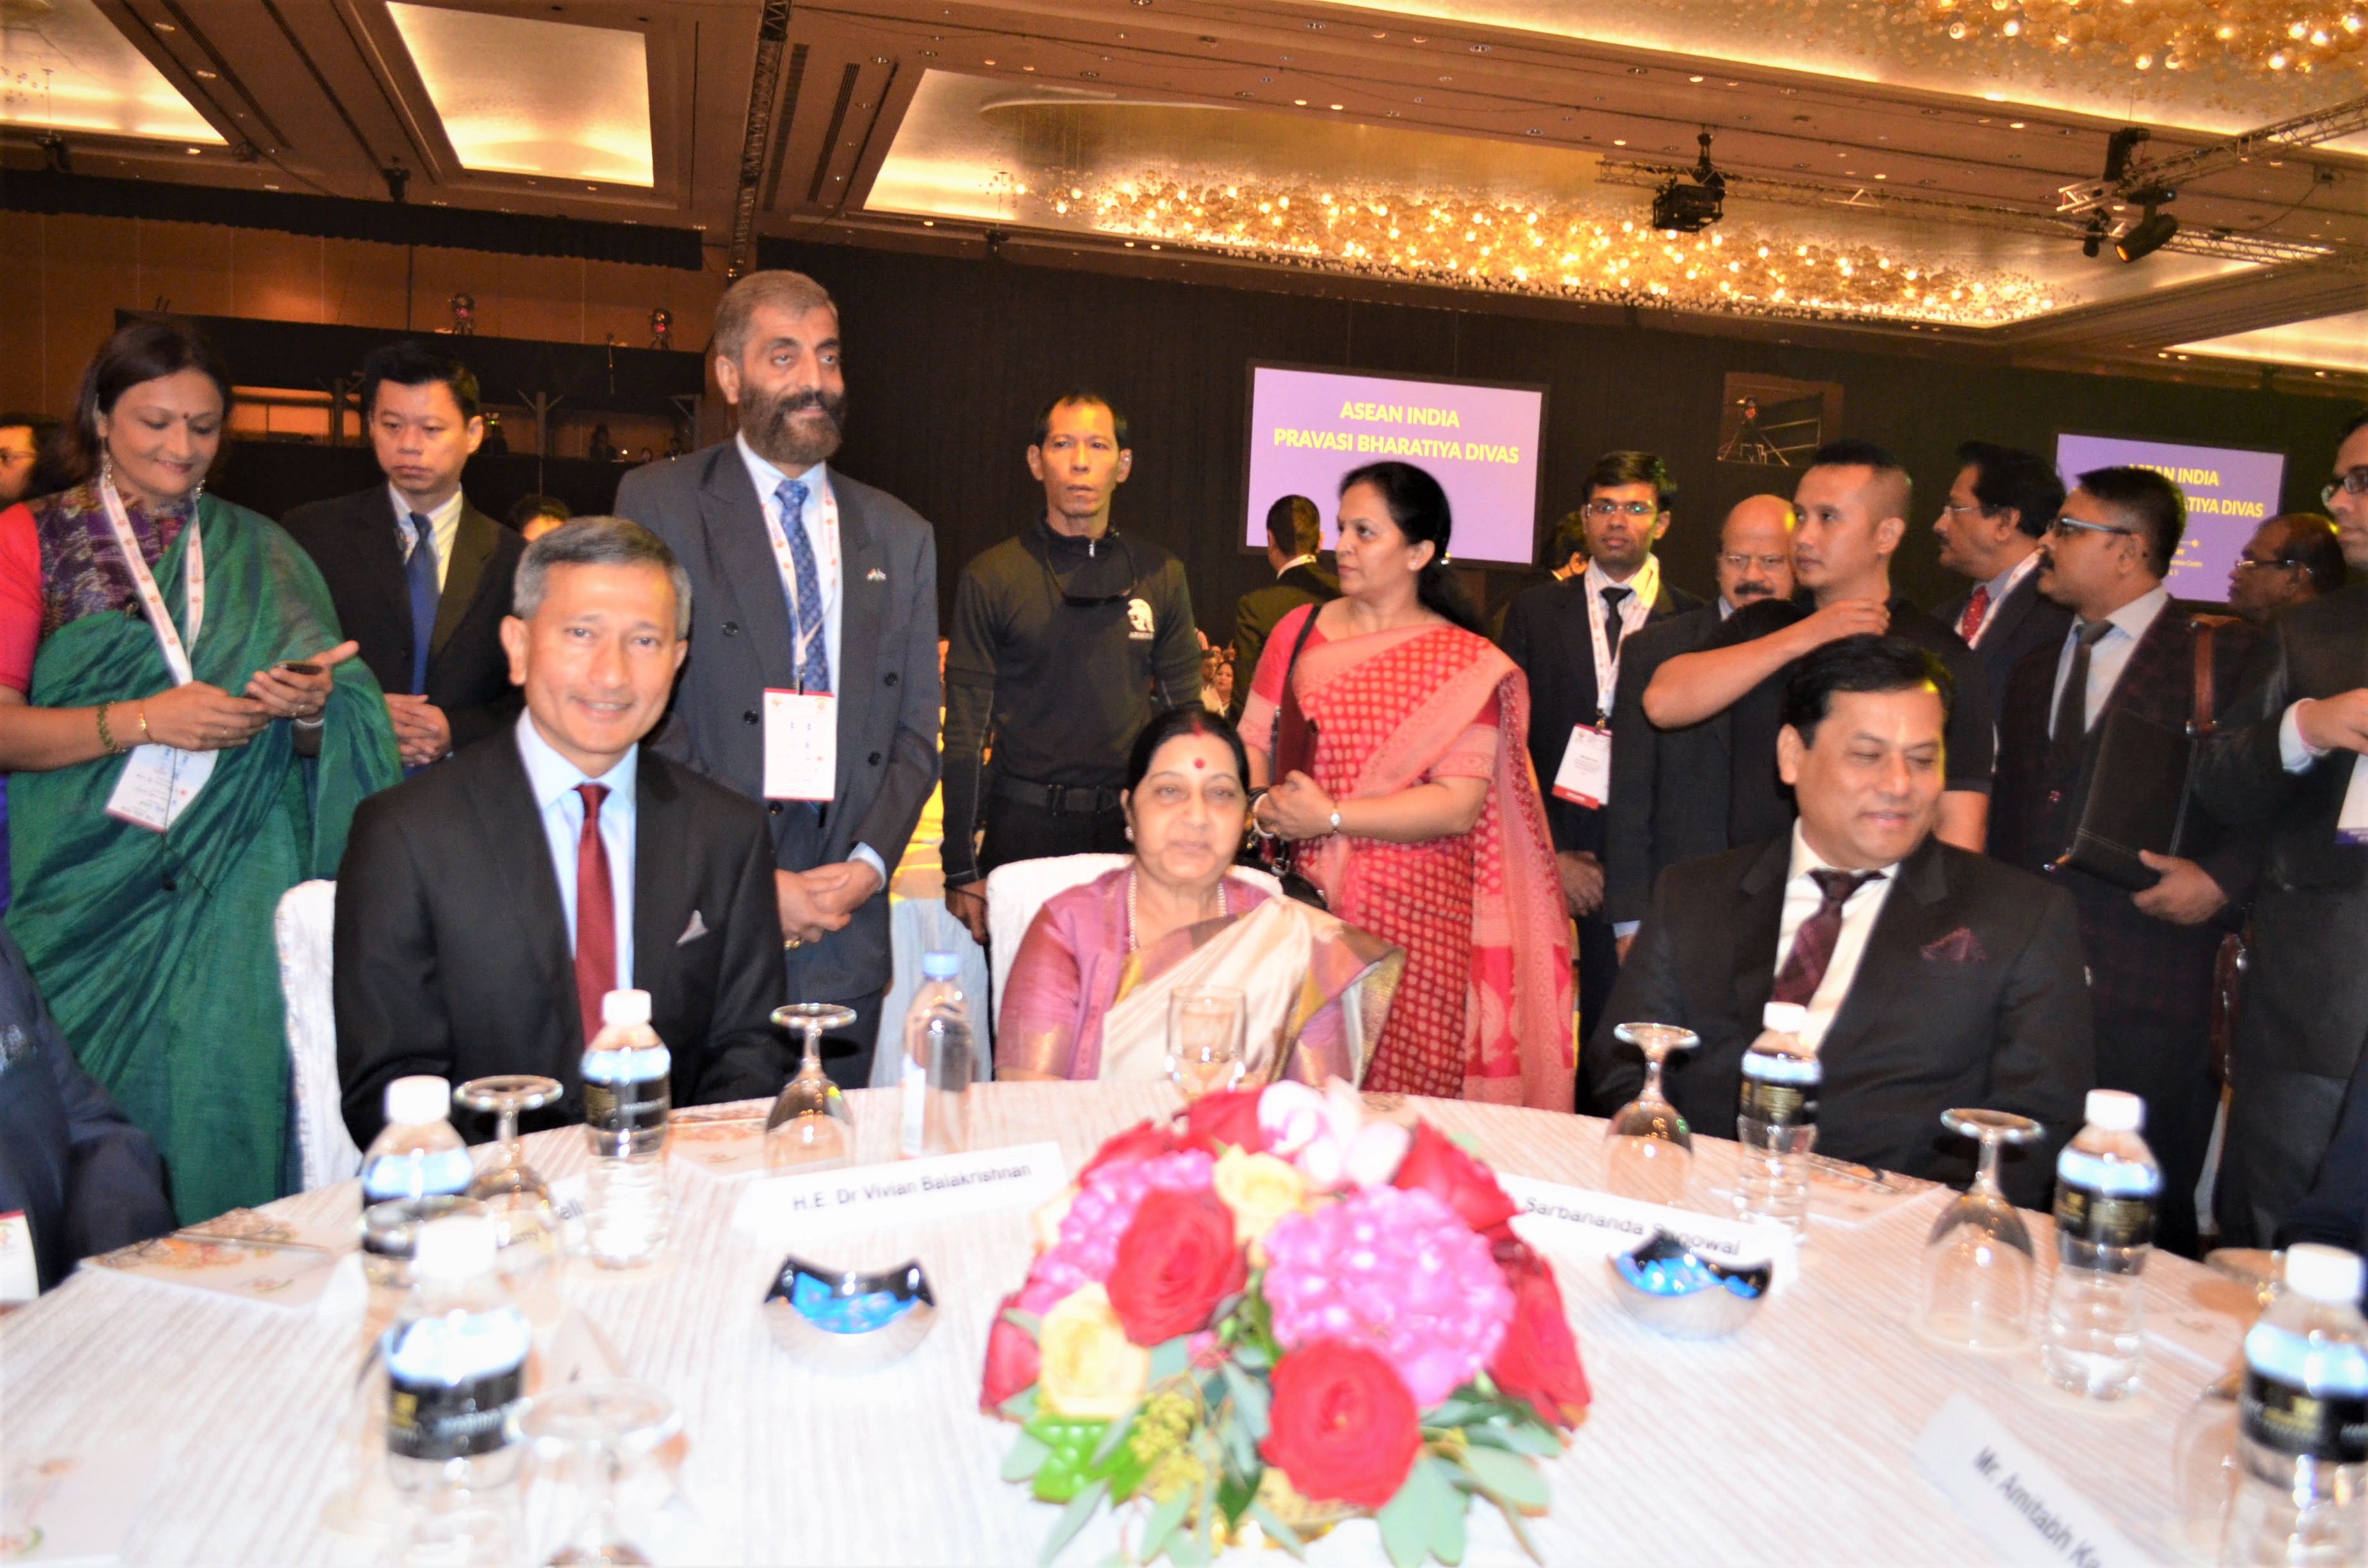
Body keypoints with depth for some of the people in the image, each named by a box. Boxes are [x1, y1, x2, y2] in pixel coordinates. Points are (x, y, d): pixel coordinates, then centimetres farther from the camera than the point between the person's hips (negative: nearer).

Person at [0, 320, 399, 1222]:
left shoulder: (259, 553, 12)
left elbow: (326, 735, 11)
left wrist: (314, 706, -12)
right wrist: (145, 719, -17)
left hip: (233, 881, 1)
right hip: (89, 879, -1)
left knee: (224, 1088, -10)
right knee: (96, 1106, -4)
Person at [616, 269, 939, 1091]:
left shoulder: (900, 536, 13)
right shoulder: (658, 504, 1)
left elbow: (915, 731, 11)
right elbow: (645, 717, -6)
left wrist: (869, 863, -5)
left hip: (843, 938, 3)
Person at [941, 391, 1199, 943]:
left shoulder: (1160, 574, 7)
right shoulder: (991, 576, -1)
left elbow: (1185, 715, 11)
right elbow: (964, 732, -1)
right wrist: (961, 871, -4)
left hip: (1131, 824, 2)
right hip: (1025, 826, -2)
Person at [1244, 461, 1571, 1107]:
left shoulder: (1468, 664, -2)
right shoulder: (1298, 630, 11)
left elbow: (1459, 806, -10)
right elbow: (1252, 743, 9)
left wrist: (1332, 817, -15)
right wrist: (1264, 807, -11)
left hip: (1412, 921, -3)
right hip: (1303, 907, 3)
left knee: (1402, 1103, -2)